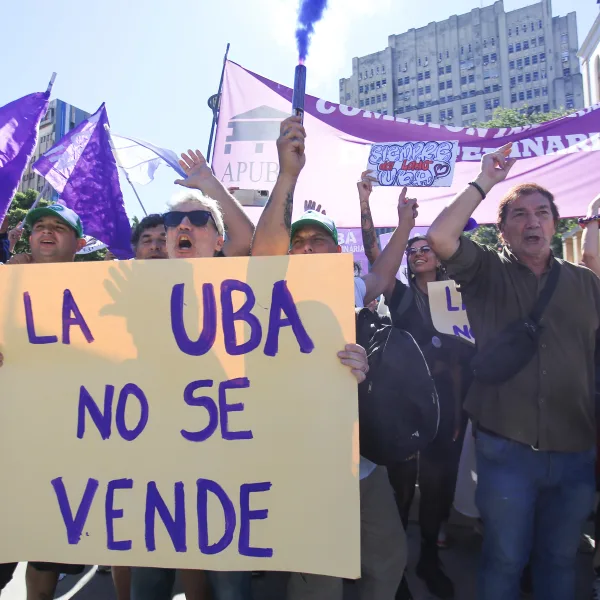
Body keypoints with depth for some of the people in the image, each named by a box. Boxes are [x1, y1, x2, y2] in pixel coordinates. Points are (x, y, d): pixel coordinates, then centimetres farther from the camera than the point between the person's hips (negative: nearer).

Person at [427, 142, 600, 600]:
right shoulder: (486, 272, -1)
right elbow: (439, 237, -20)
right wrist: (483, 184, -11)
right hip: (507, 450, -3)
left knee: (560, 559, 20)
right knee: (505, 558, 11)